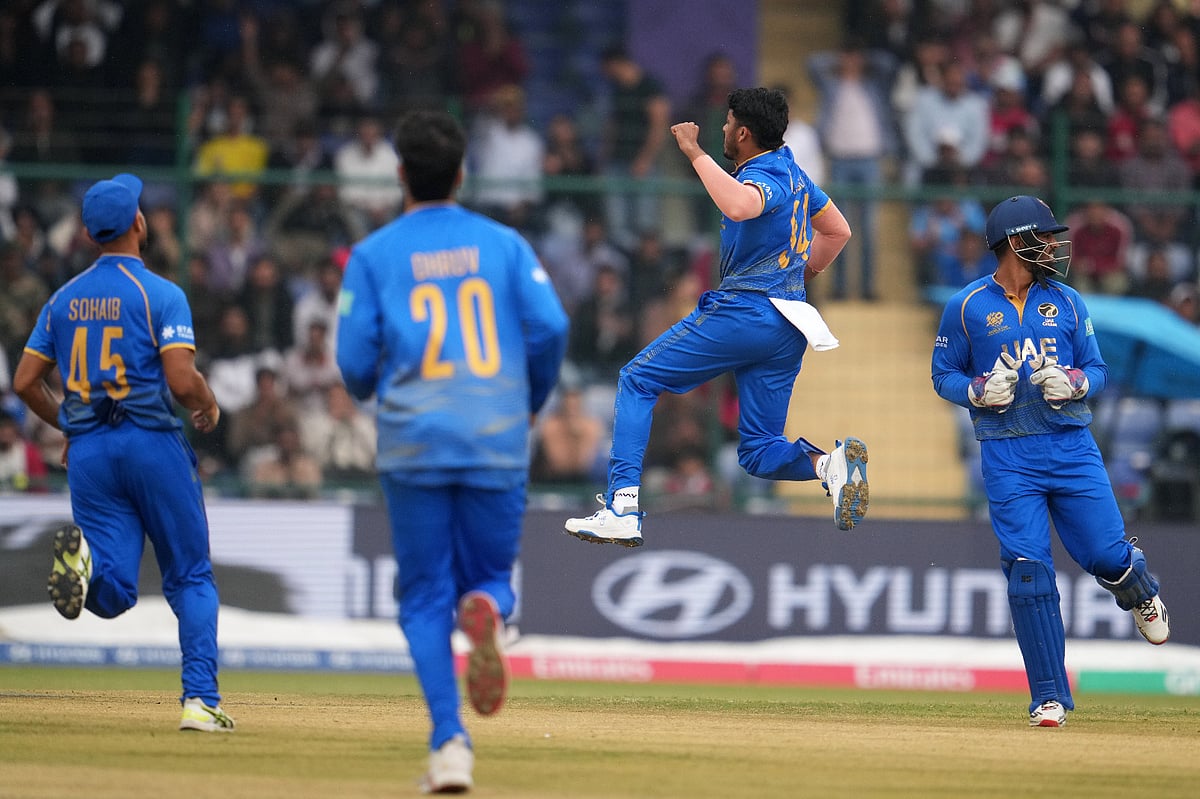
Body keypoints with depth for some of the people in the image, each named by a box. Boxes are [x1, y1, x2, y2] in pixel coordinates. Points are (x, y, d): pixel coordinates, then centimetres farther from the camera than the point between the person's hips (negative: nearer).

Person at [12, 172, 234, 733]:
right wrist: (209, 404, 5)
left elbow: (25, 381, 9)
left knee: (111, 596, 1)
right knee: (191, 578, 9)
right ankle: (200, 700, -1)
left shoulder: (65, 299, 10)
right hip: (153, 443, -4)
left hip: (89, 452, 4)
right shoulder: (161, 294, -7)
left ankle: (82, 556, -33)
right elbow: (182, 380, -17)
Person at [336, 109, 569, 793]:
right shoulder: (504, 243, 6)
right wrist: (533, 402, 13)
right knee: (492, 574, 15)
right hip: (499, 442, 1)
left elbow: (355, 360, -3)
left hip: (414, 445, -1)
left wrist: (367, 390, 21)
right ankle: (486, 609, -24)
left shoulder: (374, 254, 2)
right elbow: (551, 327, -4)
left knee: (425, 597, 7)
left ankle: (450, 743, -8)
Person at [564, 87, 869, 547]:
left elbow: (739, 205, -39)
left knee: (637, 381, 4)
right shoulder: (792, 172, 15)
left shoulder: (763, 176, -14)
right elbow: (837, 231, 28)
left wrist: (695, 152, -29)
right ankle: (830, 464, -19)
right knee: (759, 453, 13)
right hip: (786, 331, 9)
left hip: (741, 312, -9)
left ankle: (622, 509, -7)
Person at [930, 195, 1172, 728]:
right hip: (1008, 458, -2)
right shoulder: (967, 306, 2)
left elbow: (1097, 370, 11)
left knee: (1105, 554, -4)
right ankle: (1050, 697, -2)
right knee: (1028, 569, -8)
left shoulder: (1067, 302, 9)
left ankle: (1139, 592, 36)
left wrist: (1073, 382, -12)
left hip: (1071, 445, 2)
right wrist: (979, 391, -14)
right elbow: (943, 375, 7)